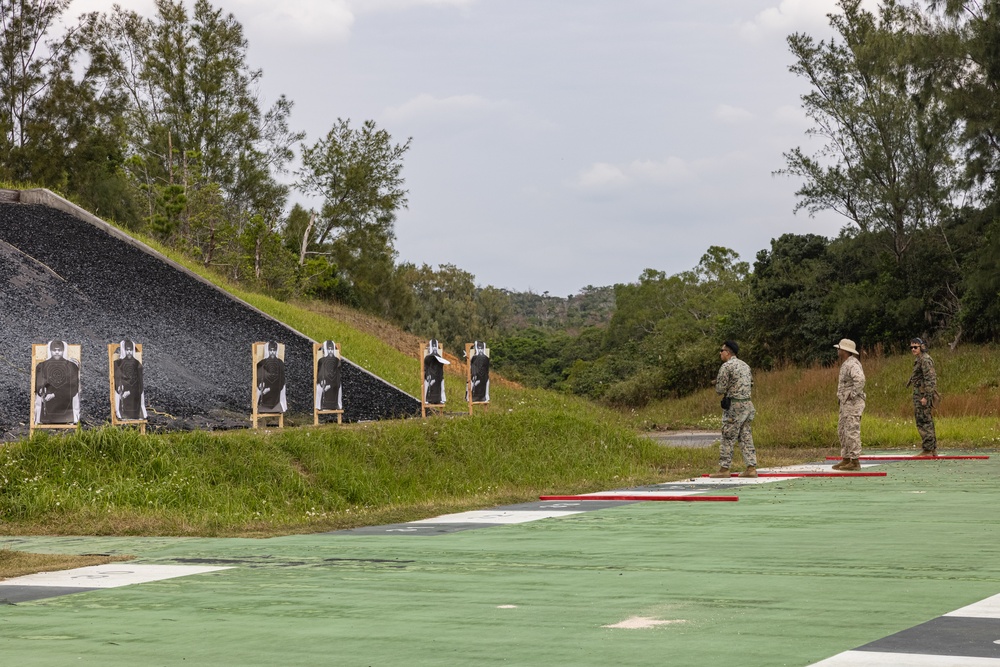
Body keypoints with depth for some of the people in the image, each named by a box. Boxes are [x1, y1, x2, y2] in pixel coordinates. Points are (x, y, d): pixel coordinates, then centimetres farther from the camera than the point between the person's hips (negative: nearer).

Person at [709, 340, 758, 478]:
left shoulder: (726, 366, -12)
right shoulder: (745, 365, 13)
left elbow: (720, 389, -12)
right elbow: (751, 383, 19)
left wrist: (717, 382, 10)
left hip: (734, 406, -8)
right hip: (747, 404, 8)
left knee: (728, 438, -2)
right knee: (746, 437, 9)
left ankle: (724, 469, 0)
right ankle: (751, 468, 6)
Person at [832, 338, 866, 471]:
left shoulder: (852, 364, -16)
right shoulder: (846, 364, 17)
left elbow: (860, 379, -34)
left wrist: (852, 395, -25)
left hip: (853, 403, -11)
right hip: (846, 404, 11)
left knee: (852, 432, -8)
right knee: (842, 431, 13)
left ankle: (855, 462, -6)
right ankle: (846, 460, 17)